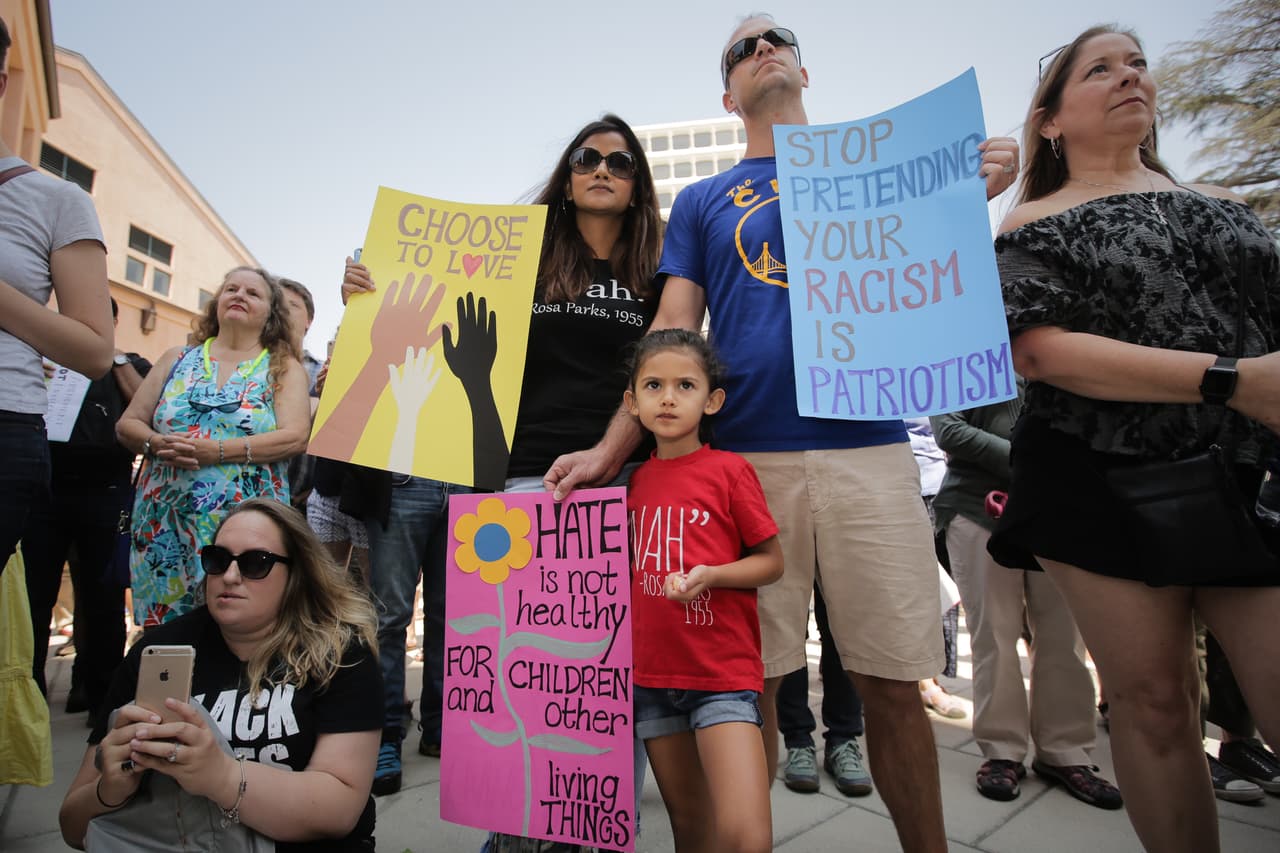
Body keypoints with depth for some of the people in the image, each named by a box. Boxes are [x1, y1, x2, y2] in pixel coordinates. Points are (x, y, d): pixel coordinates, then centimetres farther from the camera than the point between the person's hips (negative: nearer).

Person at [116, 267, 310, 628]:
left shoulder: (283, 369, 5)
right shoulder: (178, 359, 16)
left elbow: (295, 437, -9)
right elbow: (127, 424, 14)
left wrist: (217, 451, -17)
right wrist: (157, 445, -9)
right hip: (166, 525, 3)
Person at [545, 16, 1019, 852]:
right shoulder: (702, 203, 16)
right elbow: (672, 333, 7)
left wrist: (977, 193, -4)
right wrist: (610, 450, -3)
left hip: (870, 446, 1)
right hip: (745, 456, 0)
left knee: (894, 681, 4)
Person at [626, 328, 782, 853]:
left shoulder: (729, 469, -8)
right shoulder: (636, 479, 6)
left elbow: (771, 561, -4)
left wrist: (710, 575, -19)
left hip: (723, 672, -4)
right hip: (653, 671, 5)